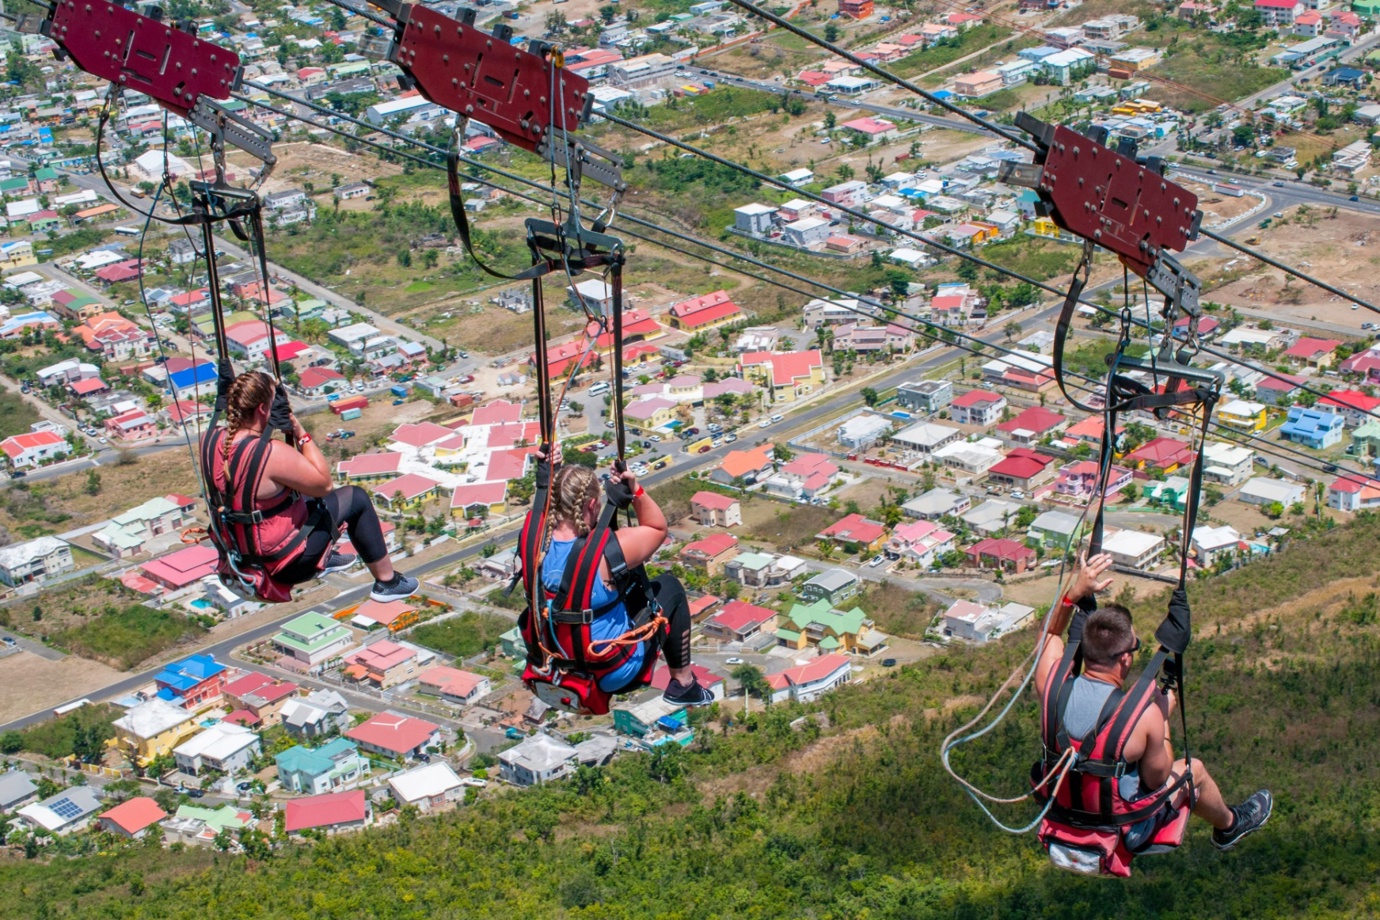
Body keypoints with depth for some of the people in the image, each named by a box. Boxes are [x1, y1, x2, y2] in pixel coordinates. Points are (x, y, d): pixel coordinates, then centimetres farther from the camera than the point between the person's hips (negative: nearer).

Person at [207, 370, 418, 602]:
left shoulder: (213, 438, -8)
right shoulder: (271, 454, -32)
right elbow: (324, 483, -17)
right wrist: (300, 432, -17)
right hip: (281, 564, -8)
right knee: (357, 498, 9)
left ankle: (326, 557, 46)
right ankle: (387, 581, 24)